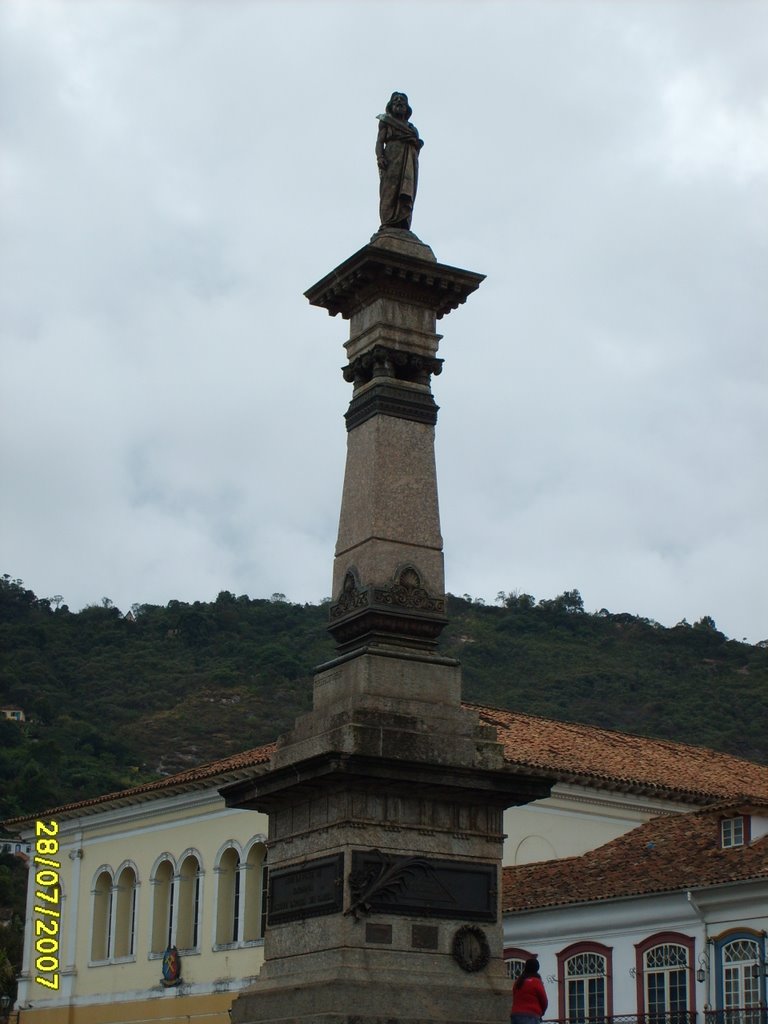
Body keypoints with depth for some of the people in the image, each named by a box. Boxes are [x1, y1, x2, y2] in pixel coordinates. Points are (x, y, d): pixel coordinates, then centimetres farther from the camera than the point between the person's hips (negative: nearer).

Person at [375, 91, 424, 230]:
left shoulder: (411, 128, 33)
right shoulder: (386, 122, 20)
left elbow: (418, 144, 27)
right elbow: (380, 141, 6)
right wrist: (380, 157, -11)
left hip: (410, 161, 4)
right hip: (393, 157, -4)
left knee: (407, 193, -14)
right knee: (390, 190, -19)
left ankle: (403, 223, -28)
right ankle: (388, 223, -30)